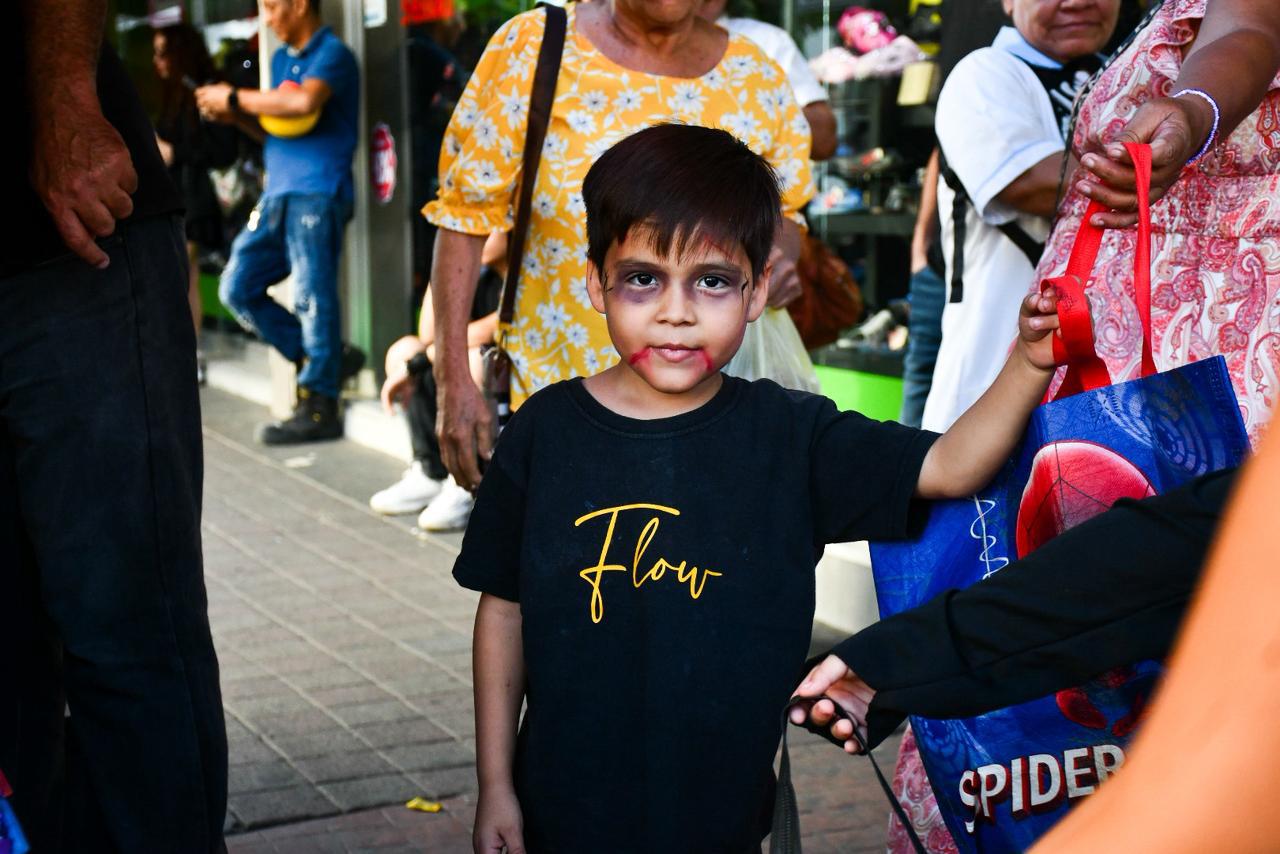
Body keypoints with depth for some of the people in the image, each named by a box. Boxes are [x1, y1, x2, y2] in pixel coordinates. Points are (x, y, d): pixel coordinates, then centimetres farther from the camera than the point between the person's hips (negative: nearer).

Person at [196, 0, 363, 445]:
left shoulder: (332, 53, -7)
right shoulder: (281, 58, 19)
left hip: (316, 194, -9)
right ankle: (322, 359, 15)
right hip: (278, 193, 9)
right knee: (237, 288, 7)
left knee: (312, 298, -8)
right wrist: (235, 114, 4)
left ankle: (319, 406, -3)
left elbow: (304, 100, -26)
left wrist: (235, 99, -16)